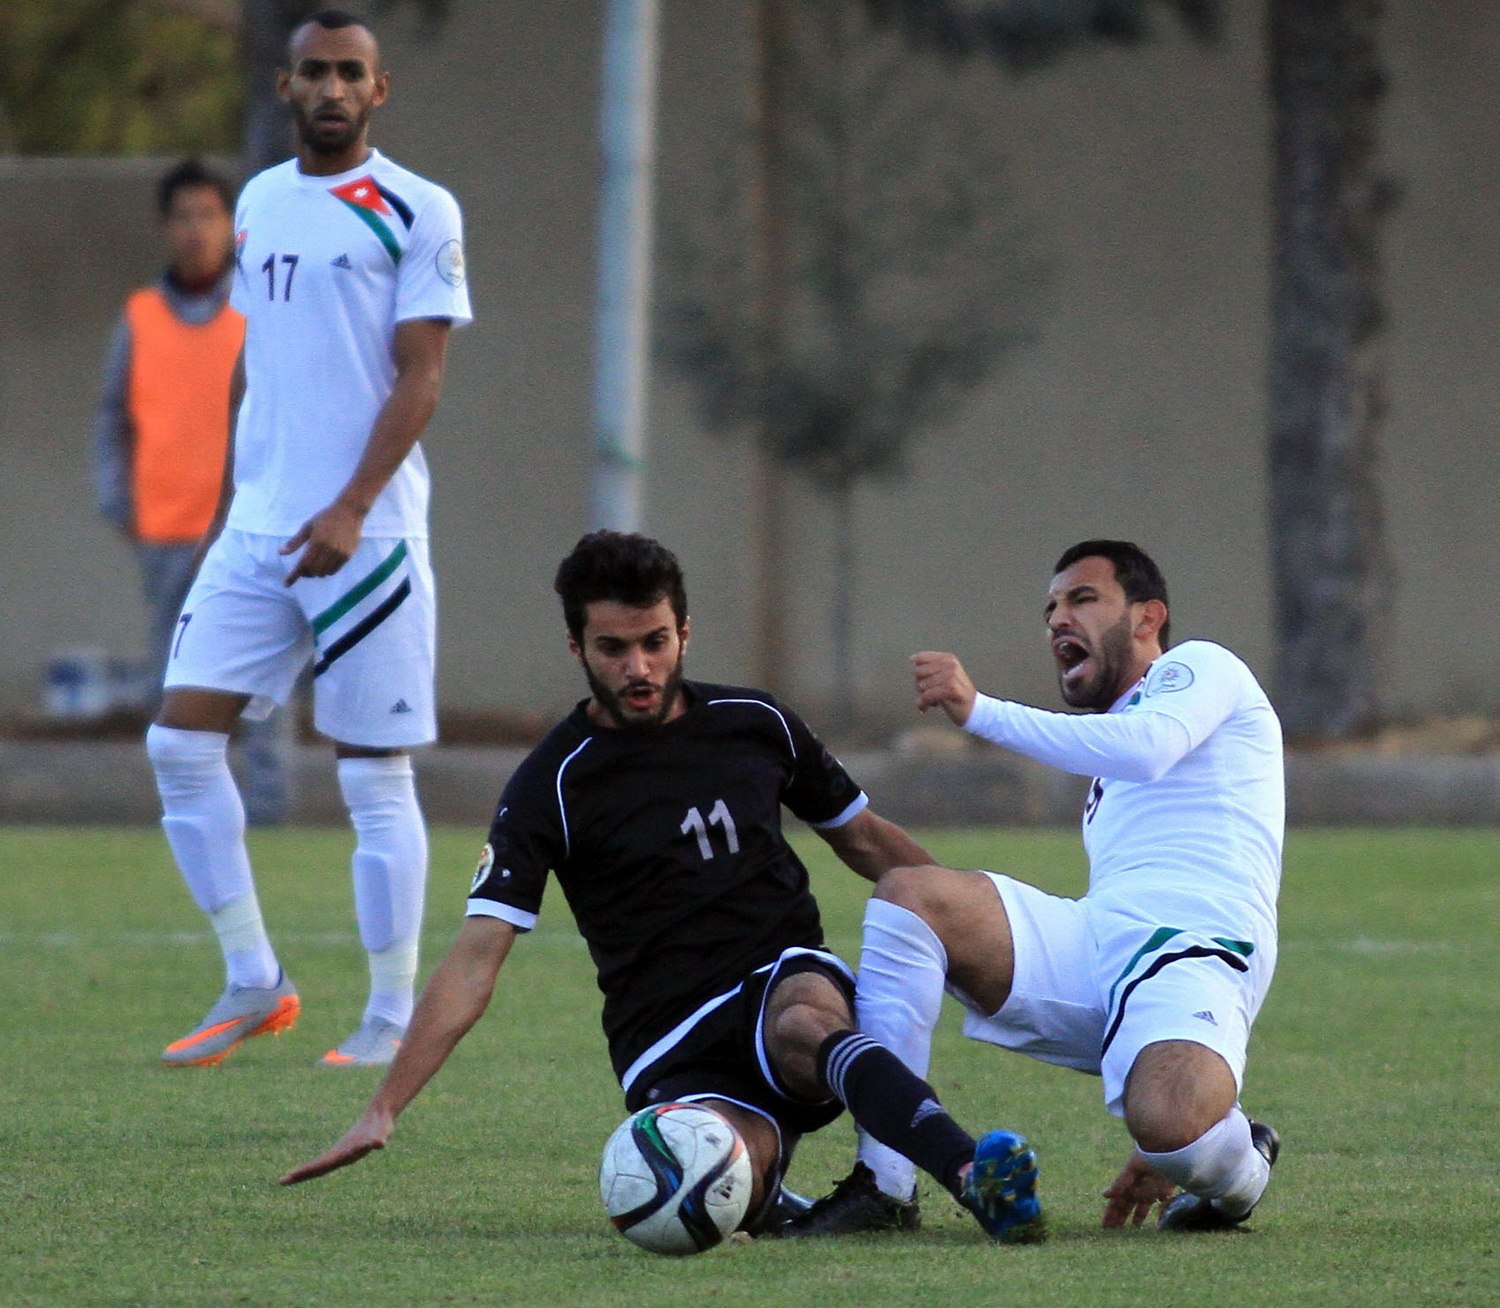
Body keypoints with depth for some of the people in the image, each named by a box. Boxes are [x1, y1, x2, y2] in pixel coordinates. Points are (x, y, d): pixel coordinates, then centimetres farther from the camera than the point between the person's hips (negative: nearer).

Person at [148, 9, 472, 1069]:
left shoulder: (416, 213, -5)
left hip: (365, 534, -6)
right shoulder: (259, 204, 14)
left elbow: (420, 378, -10)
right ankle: (253, 984, 7)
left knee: (375, 777, -2)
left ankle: (395, 1020, 5)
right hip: (255, 529, 6)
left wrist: (349, 509, -20)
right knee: (181, 740, -3)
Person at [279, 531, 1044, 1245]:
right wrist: (384, 1110, -17)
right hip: (673, 1048, -2)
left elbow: (862, 839, 26)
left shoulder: (754, 723, 9)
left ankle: (975, 1179, -51)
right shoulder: (552, 787, -2)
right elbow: (475, 962, -7)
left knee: (804, 1021, -38)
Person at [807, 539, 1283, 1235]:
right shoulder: (1104, 773, 38)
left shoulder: (1198, 666, 13)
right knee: (908, 894, -13)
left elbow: (1149, 746, -10)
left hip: (1196, 956, -8)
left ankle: (1239, 1168, 1)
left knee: (1166, 1124, -40)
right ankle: (882, 1186, -20)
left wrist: (979, 710, -11)